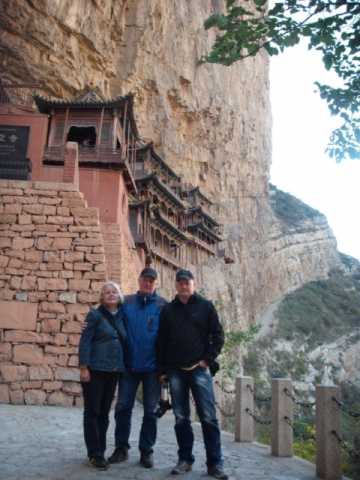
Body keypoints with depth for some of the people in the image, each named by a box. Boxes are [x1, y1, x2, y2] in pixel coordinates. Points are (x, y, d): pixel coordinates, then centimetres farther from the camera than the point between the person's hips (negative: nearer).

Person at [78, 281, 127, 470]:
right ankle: (95, 454, 11)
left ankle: (100, 450, 23)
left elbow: (123, 342, 13)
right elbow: (85, 341, -10)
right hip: (95, 369, -5)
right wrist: (83, 367, -16)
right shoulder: (95, 315, -6)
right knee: (92, 412, 2)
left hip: (114, 370, 5)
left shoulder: (121, 316, 9)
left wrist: (123, 366, 7)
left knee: (104, 412, 12)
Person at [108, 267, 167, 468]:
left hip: (152, 367, -1)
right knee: (123, 407, 7)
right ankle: (121, 448, 24)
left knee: (151, 411, 8)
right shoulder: (127, 302, 3)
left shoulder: (163, 306, -2)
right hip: (129, 365, 2)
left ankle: (146, 451, 22)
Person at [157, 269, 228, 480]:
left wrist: (208, 360, -6)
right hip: (176, 371, 2)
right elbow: (161, 342, 10)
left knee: (209, 417, -2)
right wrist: (163, 370, 6)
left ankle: (215, 463, 6)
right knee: (181, 418, 8)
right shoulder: (168, 310, 8)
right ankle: (185, 459, 20)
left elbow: (218, 335, 1)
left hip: (199, 370, -2)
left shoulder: (205, 306, 2)